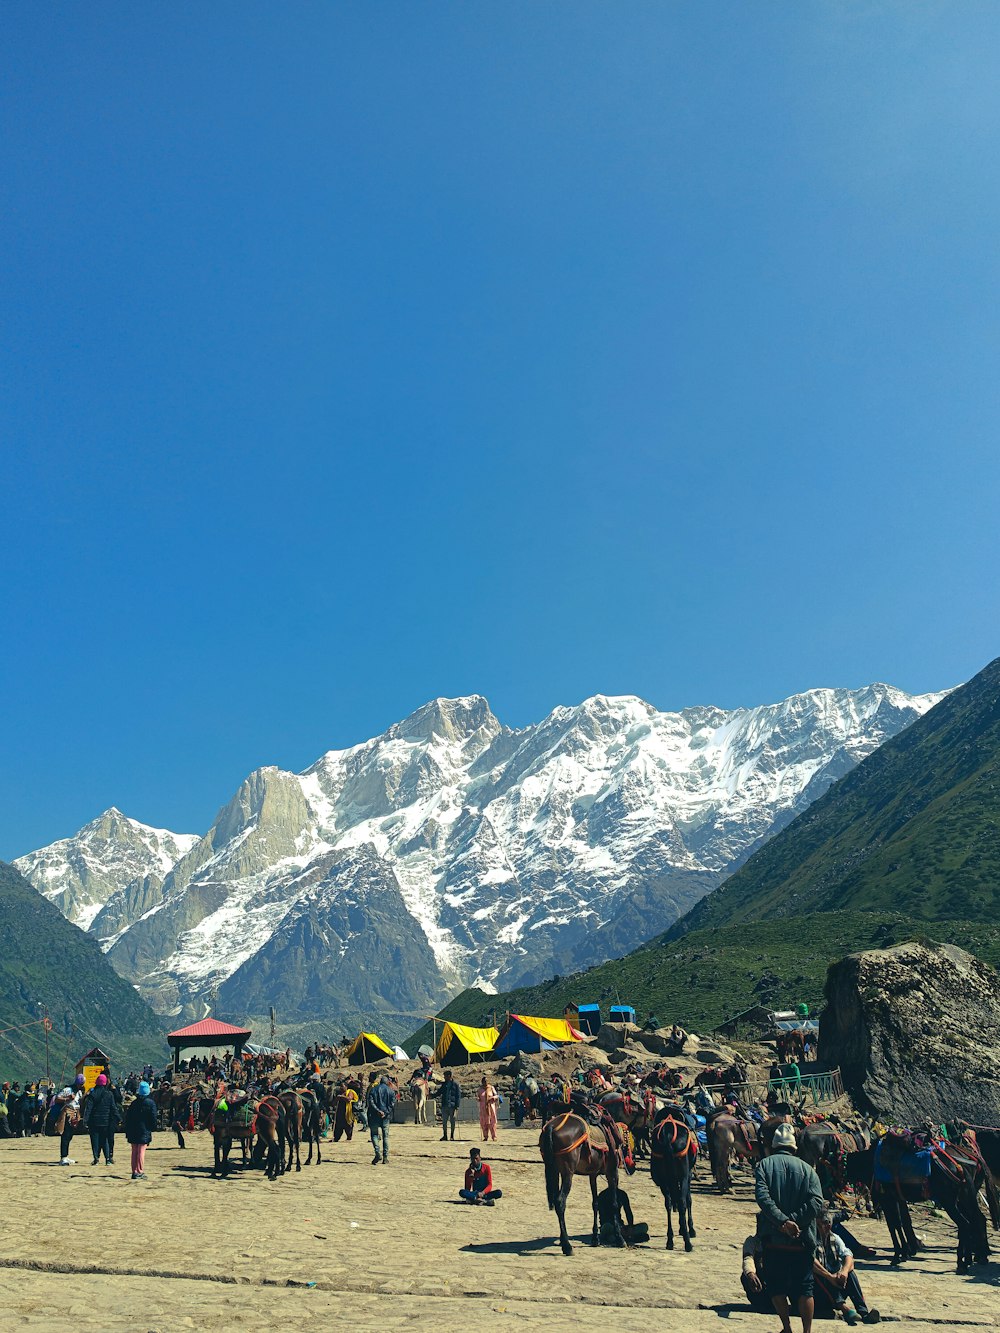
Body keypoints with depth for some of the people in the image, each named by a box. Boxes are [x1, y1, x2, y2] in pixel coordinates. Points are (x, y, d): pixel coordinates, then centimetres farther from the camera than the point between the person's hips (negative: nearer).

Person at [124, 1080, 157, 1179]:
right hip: (144, 1130, -4)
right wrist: (152, 1128, 1)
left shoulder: (134, 1102, 8)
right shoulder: (151, 1103, -4)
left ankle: (134, 1171, 10)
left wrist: (127, 1131, 13)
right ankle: (140, 1172, -6)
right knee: (141, 1152, -3)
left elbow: (127, 1117, 9)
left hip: (132, 1130, 4)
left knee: (134, 1152, 9)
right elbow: (153, 1118, -9)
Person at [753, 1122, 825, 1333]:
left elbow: (762, 1196, -16)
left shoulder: (765, 1165, 2)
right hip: (802, 1239, 1)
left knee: (776, 1286, 13)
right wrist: (794, 1220, -12)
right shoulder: (806, 1168, 4)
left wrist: (783, 1221, -19)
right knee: (804, 1287, 10)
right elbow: (816, 1202, -10)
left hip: (773, 1238, -1)